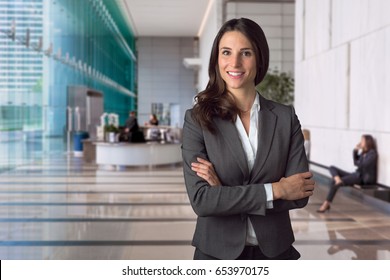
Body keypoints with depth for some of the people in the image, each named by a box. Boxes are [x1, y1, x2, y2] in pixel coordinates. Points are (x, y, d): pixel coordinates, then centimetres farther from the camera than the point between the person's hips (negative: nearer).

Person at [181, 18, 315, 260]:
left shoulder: (285, 117, -3)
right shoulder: (197, 119, -9)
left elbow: (300, 193, -10)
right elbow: (201, 200, -17)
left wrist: (224, 194, -17)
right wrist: (274, 190, -17)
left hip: (274, 251, 2)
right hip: (217, 252, -2)